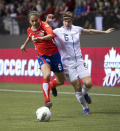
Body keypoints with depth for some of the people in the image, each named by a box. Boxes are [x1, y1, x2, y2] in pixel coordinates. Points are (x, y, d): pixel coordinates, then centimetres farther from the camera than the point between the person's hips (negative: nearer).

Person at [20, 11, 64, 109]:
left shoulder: (44, 25, -17)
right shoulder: (29, 30, -2)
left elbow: (51, 35, -38)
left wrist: (40, 38, -53)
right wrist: (25, 44, 37)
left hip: (54, 54, -1)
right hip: (42, 56, 1)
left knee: (61, 81, 10)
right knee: (46, 76, -30)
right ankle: (47, 101, -32)